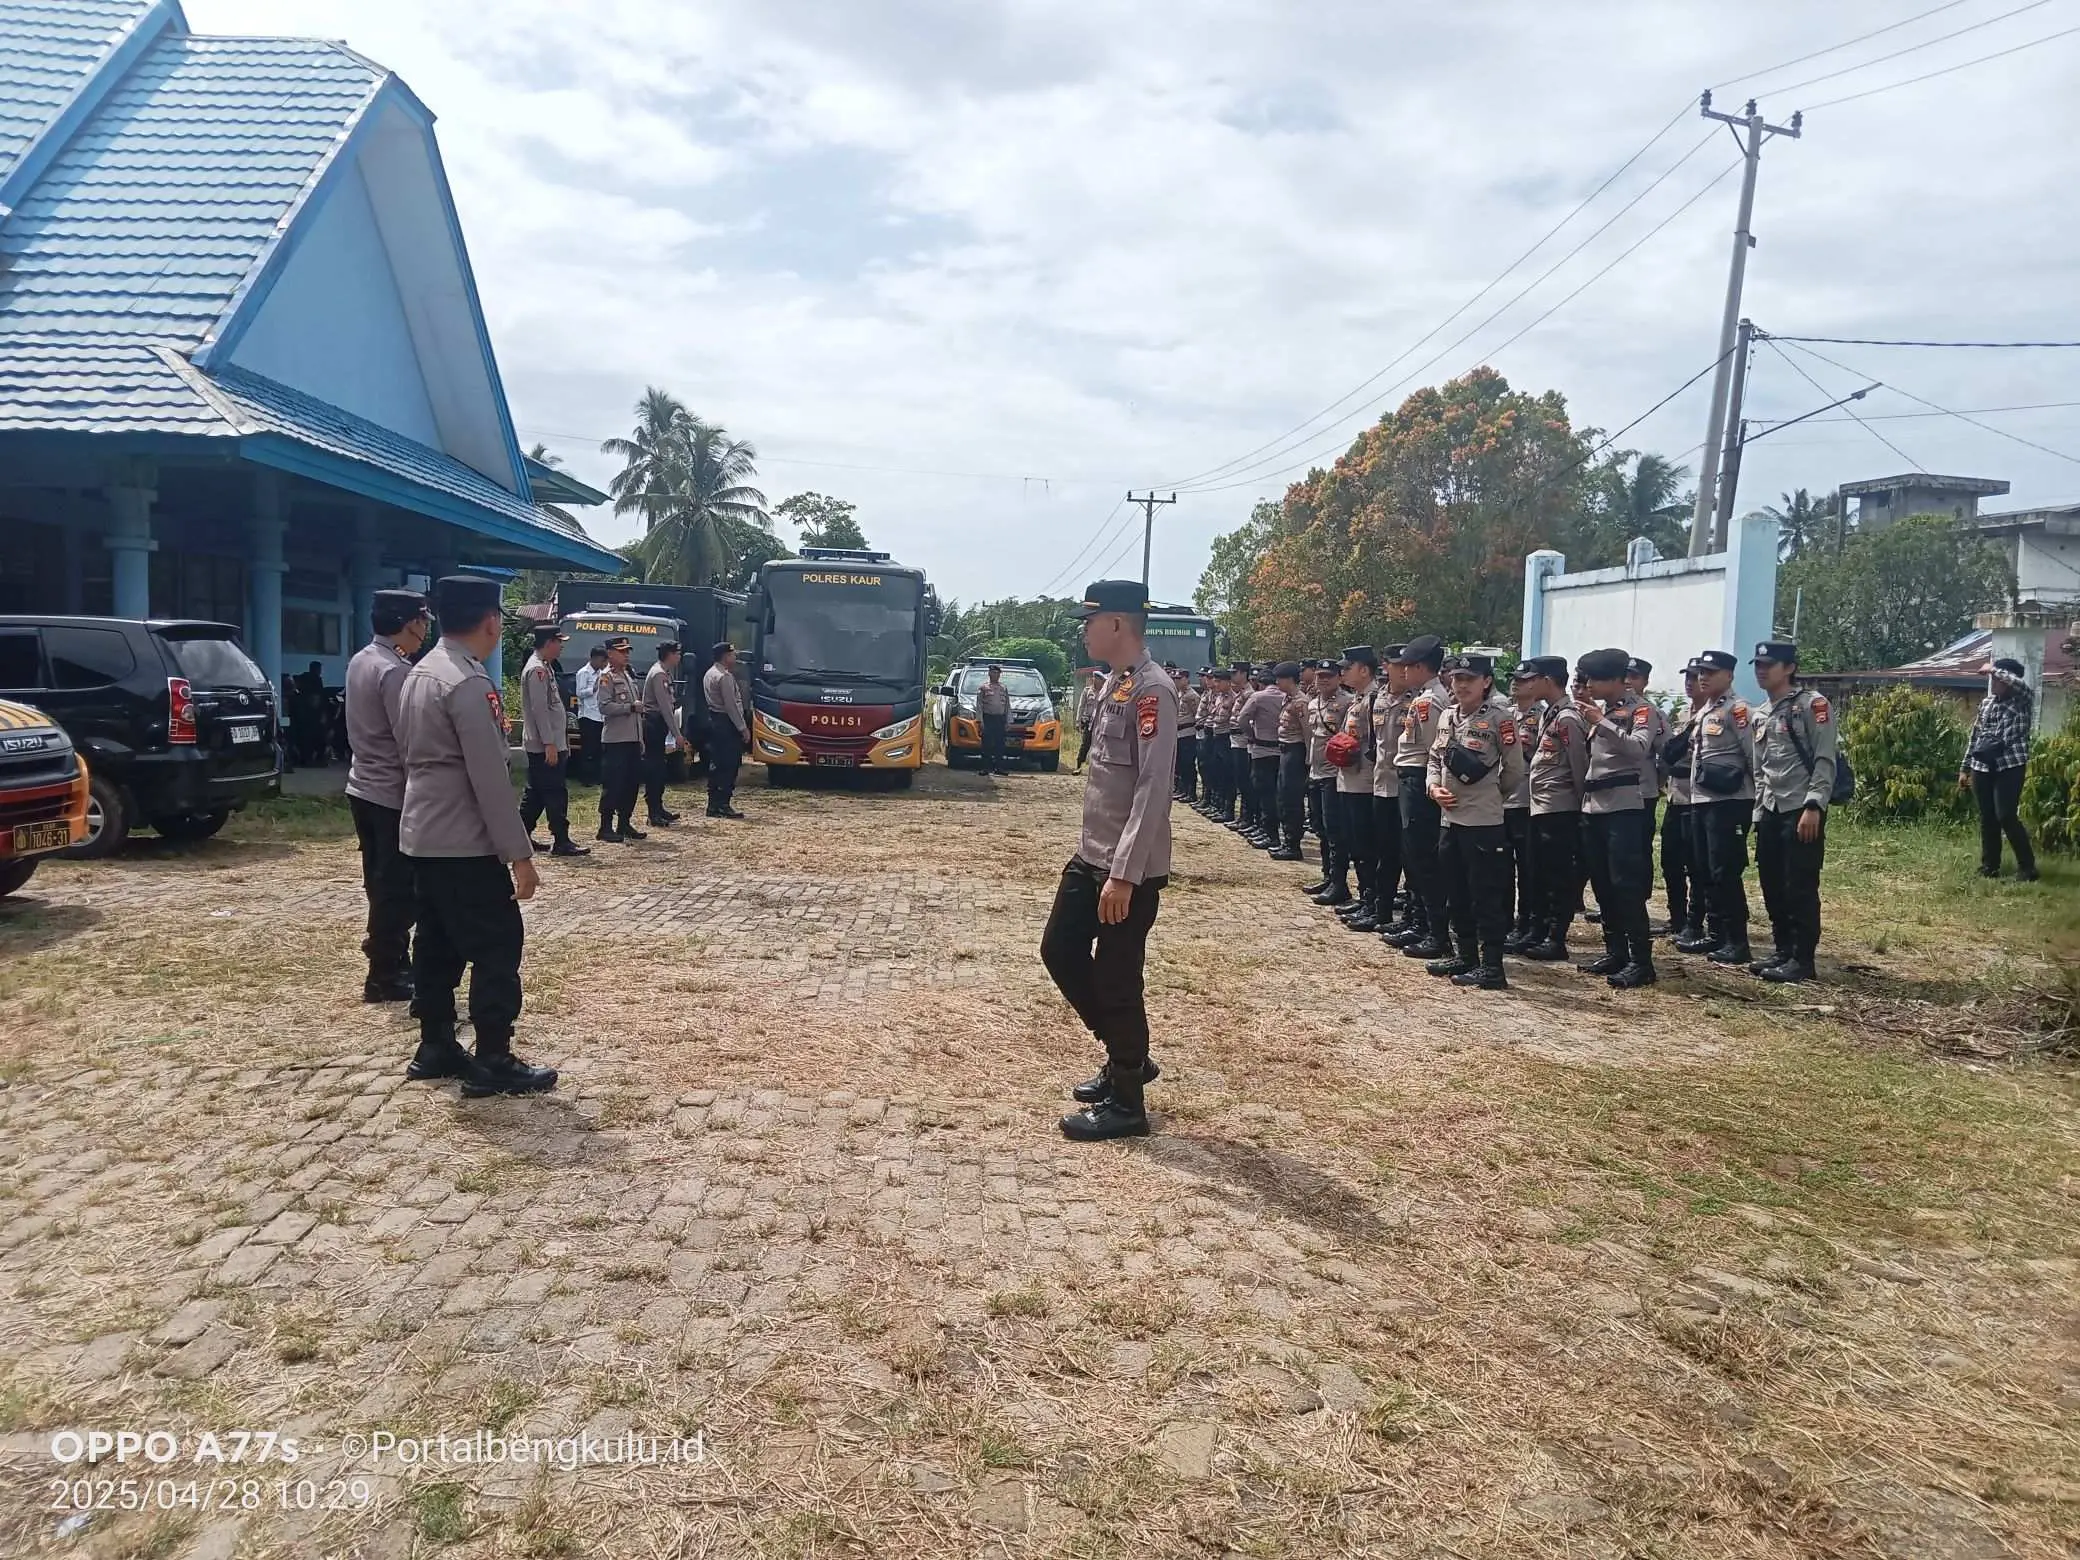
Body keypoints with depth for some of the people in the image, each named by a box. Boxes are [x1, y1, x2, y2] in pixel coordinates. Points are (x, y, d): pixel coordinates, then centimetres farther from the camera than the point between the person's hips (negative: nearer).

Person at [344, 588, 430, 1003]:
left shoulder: (361, 660, 10)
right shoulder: (394, 671, -19)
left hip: (363, 787, 10)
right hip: (392, 793, -10)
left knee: (381, 883, 17)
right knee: (397, 888, -1)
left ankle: (388, 963, 27)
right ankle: (385, 977, 6)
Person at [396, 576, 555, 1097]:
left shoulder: (420, 673, 12)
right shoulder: (469, 683, -20)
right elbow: (490, 777, -22)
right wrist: (519, 852, -18)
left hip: (422, 834, 10)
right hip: (464, 843, -10)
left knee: (438, 944, 16)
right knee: (497, 948, -3)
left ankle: (435, 1048, 24)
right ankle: (493, 1063, 2)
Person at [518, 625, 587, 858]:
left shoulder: (545, 668, 17)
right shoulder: (537, 670, -15)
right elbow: (539, 709, -21)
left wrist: (560, 742, 21)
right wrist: (549, 744, -23)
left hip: (551, 744, 10)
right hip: (544, 746, -10)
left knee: (535, 793, 14)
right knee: (556, 793, -8)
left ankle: (522, 837, 20)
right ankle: (561, 842, -6)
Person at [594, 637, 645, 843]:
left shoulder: (629, 676, 19)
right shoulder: (607, 677, -7)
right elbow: (605, 707, -20)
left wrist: (641, 740, 20)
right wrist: (631, 707, -18)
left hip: (632, 740, 8)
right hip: (615, 740, -8)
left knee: (631, 784, 11)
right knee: (612, 785, -5)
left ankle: (624, 824, 19)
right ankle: (606, 828, 0)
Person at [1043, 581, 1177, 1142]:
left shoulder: (1152, 690, -18)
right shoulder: (1113, 684, 12)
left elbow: (1153, 790, -24)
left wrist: (1123, 874, -26)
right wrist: (1097, 856, 20)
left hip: (1130, 869, -10)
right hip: (1091, 856, 10)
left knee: (1115, 980, -1)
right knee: (1060, 951, 16)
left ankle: (1125, 1102, 16)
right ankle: (1127, 1057, 31)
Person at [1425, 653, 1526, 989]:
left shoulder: (1500, 717, -9)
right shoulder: (1447, 716, 11)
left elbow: (1515, 768, -5)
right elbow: (1435, 758, 19)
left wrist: (1491, 795, 6)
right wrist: (1435, 788, 2)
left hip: (1484, 820, -7)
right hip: (1450, 818, 7)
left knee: (1487, 895, -1)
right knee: (1456, 894, 15)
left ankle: (1491, 966, 5)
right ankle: (1465, 954, 29)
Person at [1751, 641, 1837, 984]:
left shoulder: (1813, 704, -6)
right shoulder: (1761, 717, 17)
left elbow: (1825, 760, -13)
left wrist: (1813, 807, -20)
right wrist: (1758, 814, 14)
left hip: (1801, 811, -8)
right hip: (1770, 813, 8)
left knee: (1800, 888, -5)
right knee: (1772, 887, 11)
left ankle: (1802, 960, 2)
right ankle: (1784, 952, 21)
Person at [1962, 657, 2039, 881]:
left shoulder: (2020, 701, -3)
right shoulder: (1986, 702, 13)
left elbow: (2020, 684, -28)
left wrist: (1994, 670, -13)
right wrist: (1965, 767, 15)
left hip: (2009, 766, -5)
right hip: (1982, 767, 5)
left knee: (2006, 816, -10)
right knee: (1987, 819, 8)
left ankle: (2027, 866, 2)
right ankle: (1989, 866, 15)